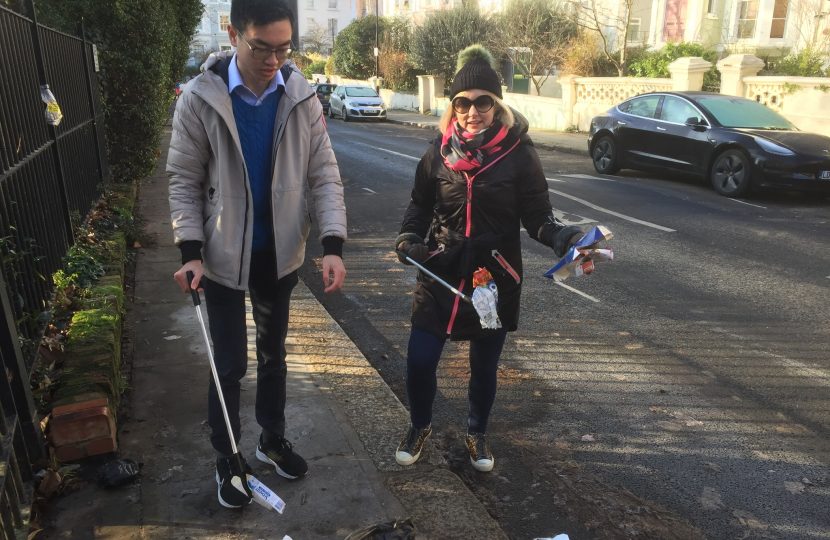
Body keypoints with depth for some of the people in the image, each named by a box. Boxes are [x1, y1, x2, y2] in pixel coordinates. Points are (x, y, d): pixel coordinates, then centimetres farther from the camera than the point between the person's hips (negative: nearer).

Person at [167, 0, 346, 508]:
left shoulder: (300, 95, -7)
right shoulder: (200, 99, -13)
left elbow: (324, 173, -7)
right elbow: (184, 181, -7)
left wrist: (333, 246, -17)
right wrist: (191, 251, -17)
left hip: (281, 253, 3)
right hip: (224, 256, -2)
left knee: (274, 354, 19)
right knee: (230, 364, 7)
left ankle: (273, 440, 42)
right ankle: (227, 461, 30)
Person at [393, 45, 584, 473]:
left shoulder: (519, 156, -9)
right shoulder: (440, 153, -1)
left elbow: (537, 217, -6)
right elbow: (420, 206, 10)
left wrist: (565, 239, -26)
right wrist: (409, 240, -9)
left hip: (495, 280, -1)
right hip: (439, 277, 2)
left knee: (485, 366, 13)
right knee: (419, 361, 3)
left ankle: (477, 434, 42)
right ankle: (420, 426, 35)